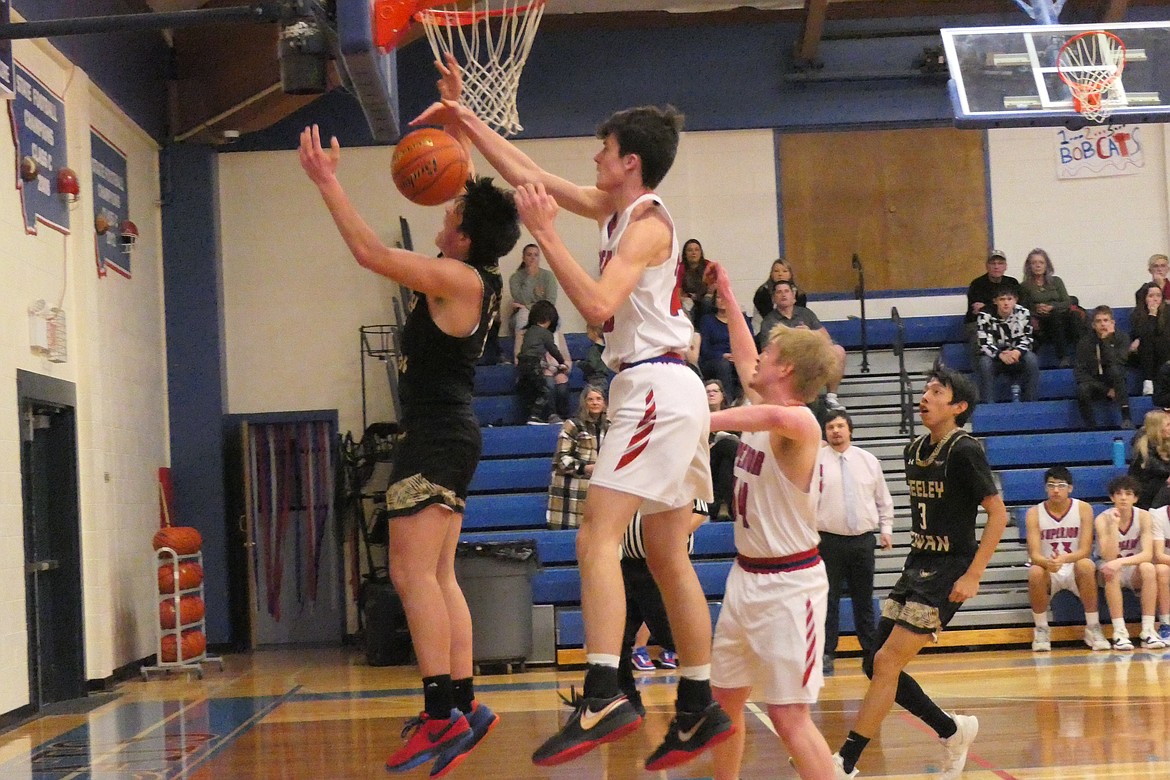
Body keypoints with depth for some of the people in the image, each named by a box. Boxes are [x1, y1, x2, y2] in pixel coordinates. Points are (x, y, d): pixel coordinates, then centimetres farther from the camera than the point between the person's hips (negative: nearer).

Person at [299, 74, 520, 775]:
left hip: (438, 435, -10)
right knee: (438, 578, 11)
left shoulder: (459, 279, -16)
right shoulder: (479, 276, 9)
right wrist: (454, 120, 24)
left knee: (413, 573, -13)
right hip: (447, 434, 10)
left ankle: (443, 713, -15)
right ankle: (463, 705, 12)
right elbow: (460, 180, 23)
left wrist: (328, 180, -12)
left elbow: (371, 251, -19)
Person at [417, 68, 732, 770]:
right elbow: (528, 175, 23)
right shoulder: (614, 210, 16)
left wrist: (545, 233, -19)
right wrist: (466, 120, 22)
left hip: (657, 387, -10)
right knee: (668, 557, 11)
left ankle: (604, 696, -28)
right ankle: (700, 709, 16)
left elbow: (598, 304, -24)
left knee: (597, 535, -19)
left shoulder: (648, 224, -10)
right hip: (662, 392, 10)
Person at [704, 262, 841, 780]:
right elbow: (745, 363, 27)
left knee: (789, 716, -11)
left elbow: (775, 417, -45)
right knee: (724, 700, 15)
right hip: (746, 576, 9)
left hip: (788, 583, -9)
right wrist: (727, 299, 32)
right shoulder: (763, 409, 7)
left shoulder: (800, 422, -18)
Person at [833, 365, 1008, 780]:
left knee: (886, 663, -13)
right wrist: (917, 558, 16)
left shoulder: (964, 450, -12)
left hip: (947, 573, -9)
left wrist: (972, 576, -18)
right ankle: (953, 730, 21)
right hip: (917, 567, 9)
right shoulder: (915, 450, 11)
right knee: (875, 664, 5)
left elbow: (998, 514, -14)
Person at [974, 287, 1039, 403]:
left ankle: (1030, 402, -23)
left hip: (1016, 356, 2)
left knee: (1031, 359, -29)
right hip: (994, 357, -1)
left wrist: (1017, 352, -34)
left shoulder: (1023, 313, -8)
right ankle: (989, 405, -30)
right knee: (984, 362, -34)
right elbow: (984, 344, -21)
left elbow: (1027, 340, -10)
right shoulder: (985, 316, -15)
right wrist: (1001, 355, -41)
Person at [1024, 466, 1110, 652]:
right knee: (1035, 572, -34)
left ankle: (1093, 628, -21)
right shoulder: (1034, 513, -6)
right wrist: (1048, 563, -38)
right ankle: (1041, 630, -14)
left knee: (1086, 565, -35)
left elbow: (1085, 551, -13)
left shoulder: (1083, 509, -6)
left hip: (1075, 569, 0)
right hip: (1048, 572, 0)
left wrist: (1064, 558, -35)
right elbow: (1034, 554, -14)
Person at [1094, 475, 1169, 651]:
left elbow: (1148, 554, -22)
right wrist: (1114, 525, -33)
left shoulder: (1143, 516, -12)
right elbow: (1109, 557, -25)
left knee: (1148, 568, -32)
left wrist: (1121, 561, -38)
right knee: (1110, 571, -36)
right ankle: (1120, 633, -36)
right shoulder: (1103, 519, -15)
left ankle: (1148, 631, -31)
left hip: (1135, 573, 1)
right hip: (1111, 572, -1)